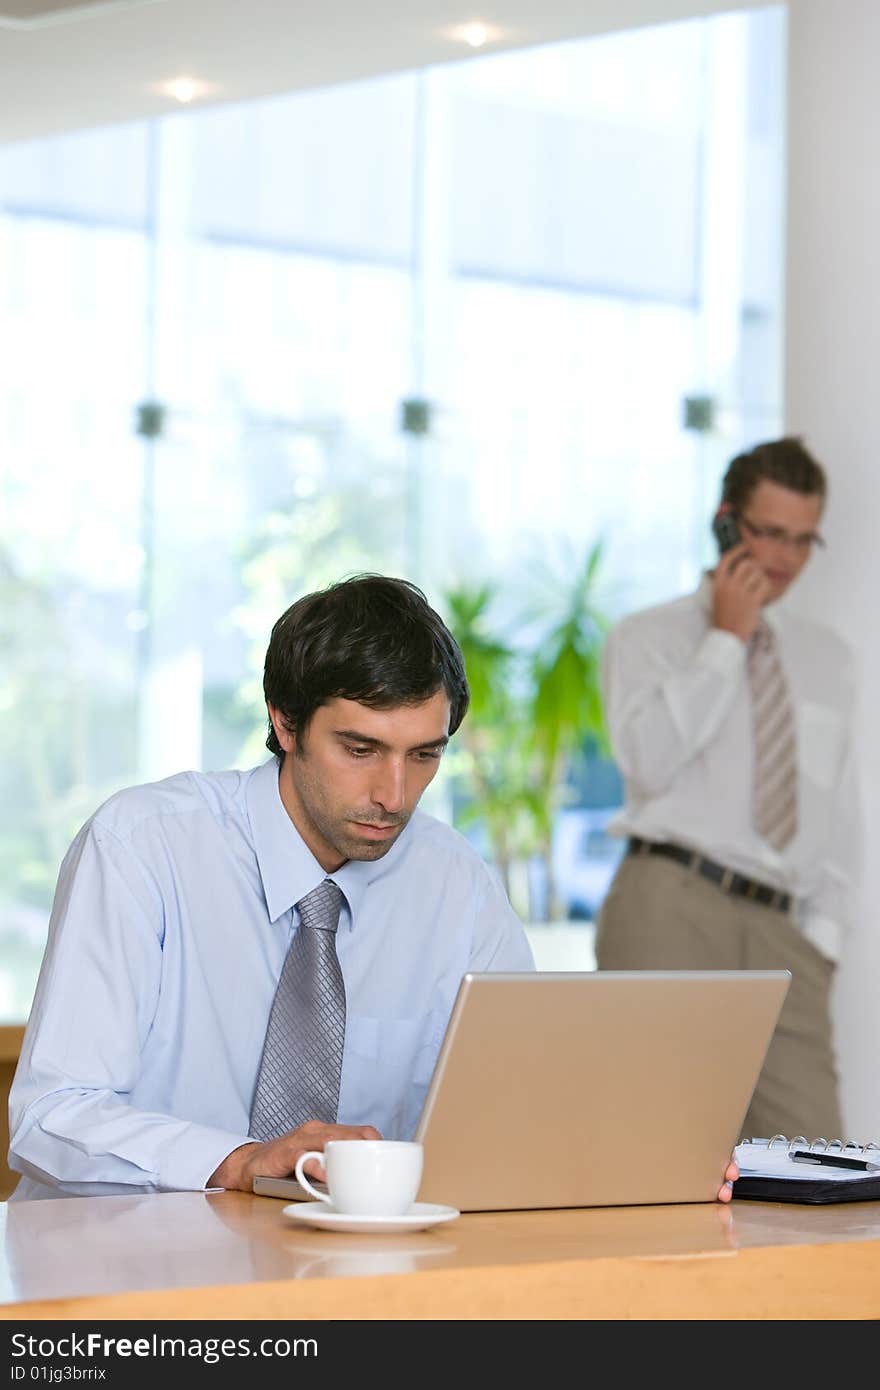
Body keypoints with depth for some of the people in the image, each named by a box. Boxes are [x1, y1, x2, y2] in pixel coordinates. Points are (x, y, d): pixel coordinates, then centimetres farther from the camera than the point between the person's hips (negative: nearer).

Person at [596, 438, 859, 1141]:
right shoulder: (647, 636, 8)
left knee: (811, 1154, -10)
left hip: (782, 932, 4)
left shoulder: (828, 657, 22)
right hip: (672, 909, -4)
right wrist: (725, 641, -4)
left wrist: (824, 935, 10)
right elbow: (648, 759, -11)